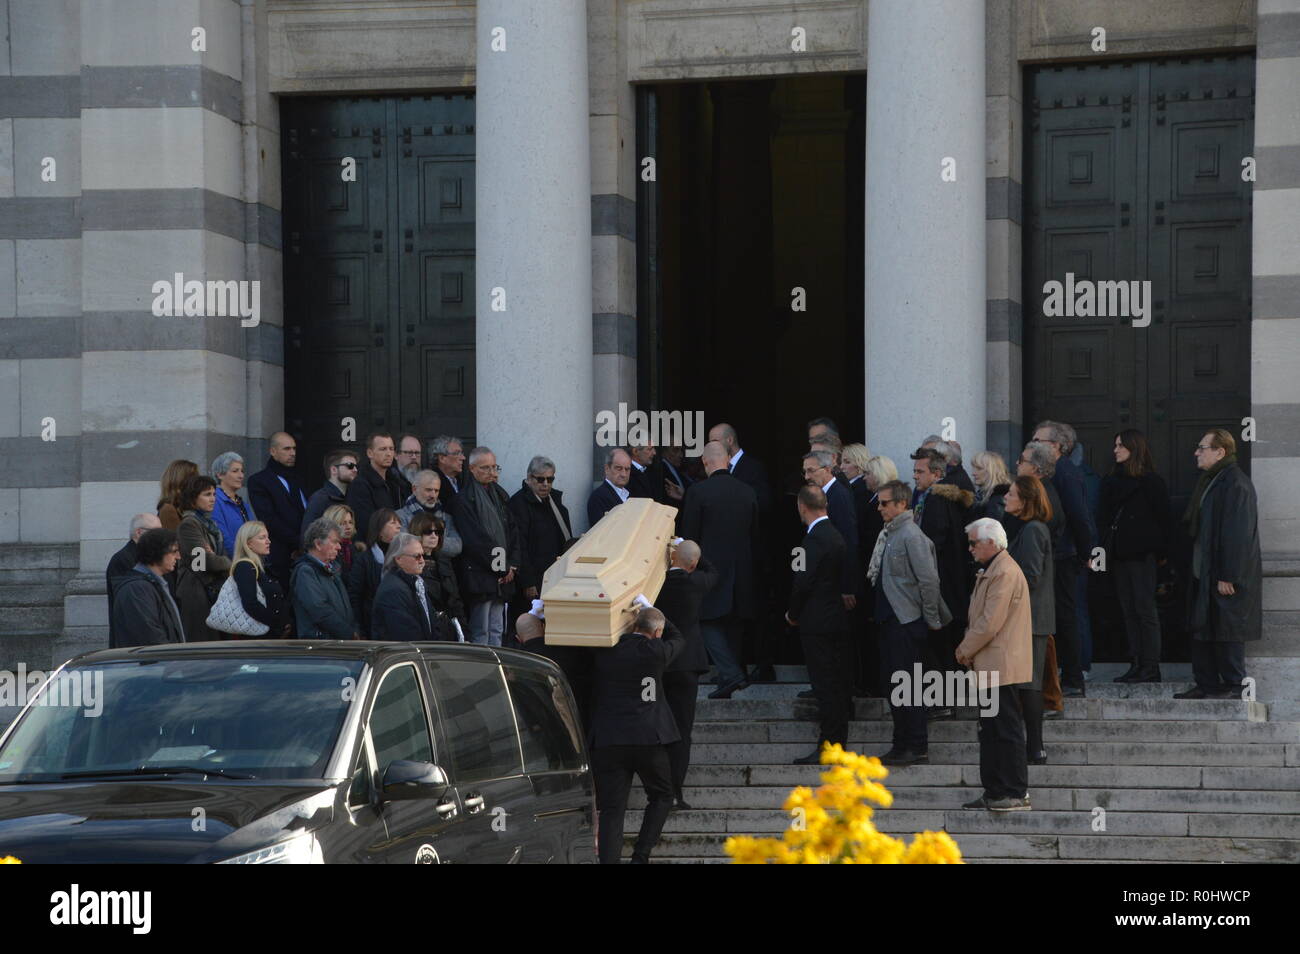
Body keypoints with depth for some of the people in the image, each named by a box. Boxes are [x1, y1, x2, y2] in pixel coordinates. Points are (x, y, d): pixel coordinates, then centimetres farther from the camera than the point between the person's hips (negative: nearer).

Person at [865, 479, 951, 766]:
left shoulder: (911, 536, -15)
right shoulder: (887, 534, 12)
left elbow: (929, 580, -18)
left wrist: (932, 620, -13)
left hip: (908, 621, -9)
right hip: (890, 618, 9)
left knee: (905, 685, -6)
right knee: (891, 684, 12)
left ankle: (917, 747, 0)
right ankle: (902, 745, 20)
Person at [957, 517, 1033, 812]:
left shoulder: (1005, 573, -16)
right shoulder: (989, 572, 17)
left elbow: (990, 623, -21)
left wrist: (965, 650, -8)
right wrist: (968, 651, 9)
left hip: (1002, 666, -10)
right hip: (990, 667, 10)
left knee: (1006, 730, -7)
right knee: (990, 731, 12)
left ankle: (1017, 794, -4)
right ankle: (994, 792, 17)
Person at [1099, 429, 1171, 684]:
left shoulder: (1151, 481, -4)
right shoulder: (1112, 480, 14)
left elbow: (1162, 517, -5)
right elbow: (1103, 517, 13)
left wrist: (1161, 552, -11)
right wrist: (1103, 549, 4)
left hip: (1141, 554, -7)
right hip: (1119, 554, 7)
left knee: (1145, 609, -6)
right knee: (1129, 611, 6)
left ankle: (1150, 667, -5)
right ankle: (1136, 665, 9)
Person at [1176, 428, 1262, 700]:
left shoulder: (1235, 484, -16)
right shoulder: (1210, 481, 15)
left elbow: (1237, 534, -21)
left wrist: (1228, 576, -23)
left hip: (1226, 576, -10)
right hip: (1204, 574, 10)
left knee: (1226, 630, -4)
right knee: (1202, 629, 12)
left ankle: (1233, 685, 4)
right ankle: (1205, 684, 18)